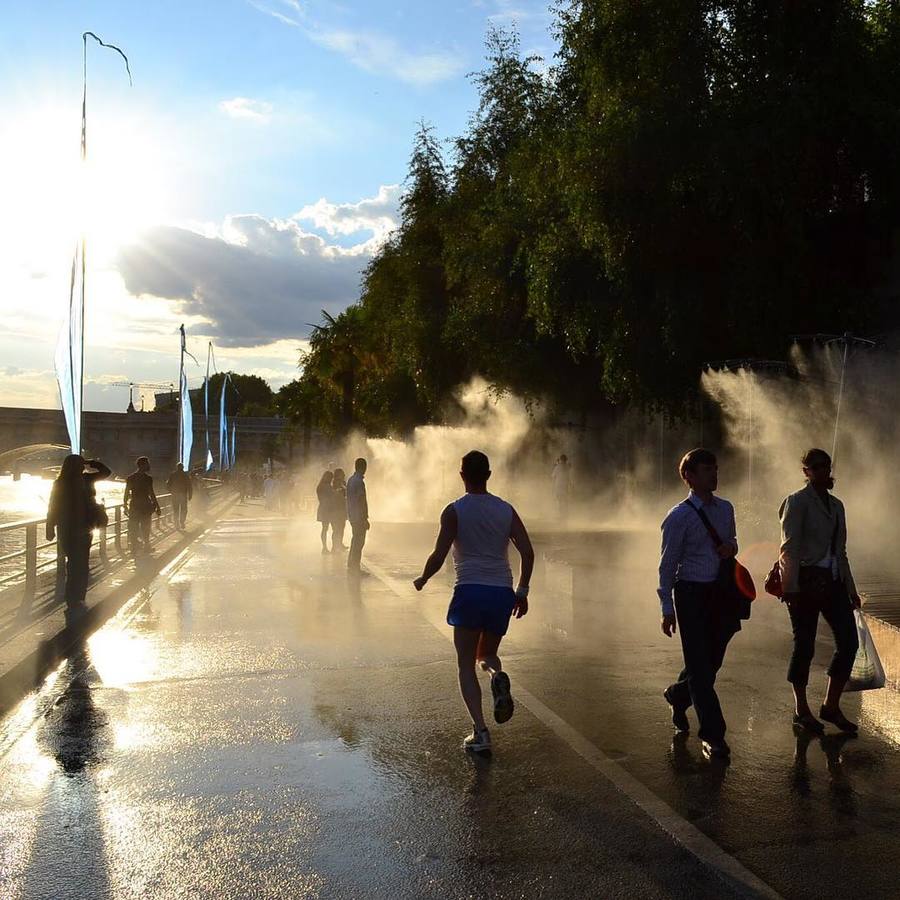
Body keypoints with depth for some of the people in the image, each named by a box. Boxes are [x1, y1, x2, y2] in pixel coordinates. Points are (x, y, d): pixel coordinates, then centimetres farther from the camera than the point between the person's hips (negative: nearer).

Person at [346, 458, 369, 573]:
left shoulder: (351, 480, 10)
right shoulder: (359, 481, -18)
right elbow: (362, 501, -20)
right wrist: (365, 519, -17)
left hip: (352, 515, 9)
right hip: (359, 517, -9)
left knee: (355, 540, 17)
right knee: (359, 542, -4)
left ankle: (351, 566, 23)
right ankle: (355, 569, -1)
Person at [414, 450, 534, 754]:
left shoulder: (454, 511, -3)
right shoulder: (506, 510, 7)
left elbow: (439, 556, -8)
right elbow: (527, 552, 2)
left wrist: (422, 579, 10)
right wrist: (522, 591, 13)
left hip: (469, 592, -3)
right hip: (502, 592, 4)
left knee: (466, 665, 7)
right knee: (486, 654, 23)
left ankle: (480, 731, -5)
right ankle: (498, 676, -11)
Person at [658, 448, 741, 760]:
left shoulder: (726, 508, 8)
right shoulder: (679, 517, -10)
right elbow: (668, 564, -7)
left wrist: (731, 547, -2)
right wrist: (668, 608, -9)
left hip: (721, 591, 6)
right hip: (692, 593, -6)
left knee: (712, 660, 15)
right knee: (700, 666, -1)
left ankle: (678, 695, 43)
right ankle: (712, 735, 7)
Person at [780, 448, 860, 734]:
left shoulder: (836, 505, 16)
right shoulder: (797, 501, -5)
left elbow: (840, 550, 20)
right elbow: (790, 547, -12)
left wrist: (850, 588, 18)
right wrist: (791, 588, -19)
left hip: (832, 581, 7)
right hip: (806, 580, -7)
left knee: (849, 641, 1)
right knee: (805, 646, 0)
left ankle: (831, 706, 16)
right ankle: (801, 711, 15)